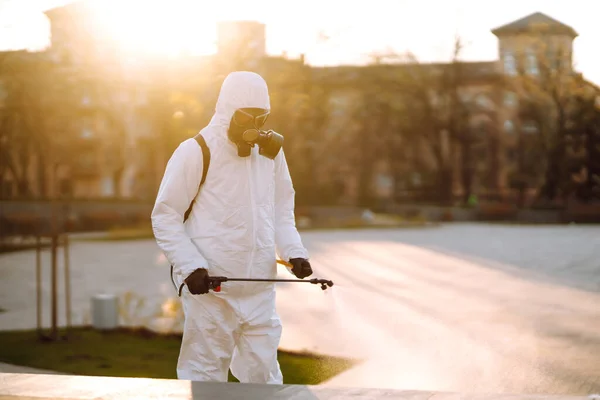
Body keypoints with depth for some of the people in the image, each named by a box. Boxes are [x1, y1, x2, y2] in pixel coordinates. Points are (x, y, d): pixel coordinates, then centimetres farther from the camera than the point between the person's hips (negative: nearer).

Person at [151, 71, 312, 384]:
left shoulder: (271, 150, 9)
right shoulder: (195, 151, -8)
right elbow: (164, 217, -5)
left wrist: (294, 252, 3)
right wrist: (190, 266, -16)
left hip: (259, 290, 5)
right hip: (210, 287, -5)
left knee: (264, 376, 9)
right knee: (206, 380, 0)